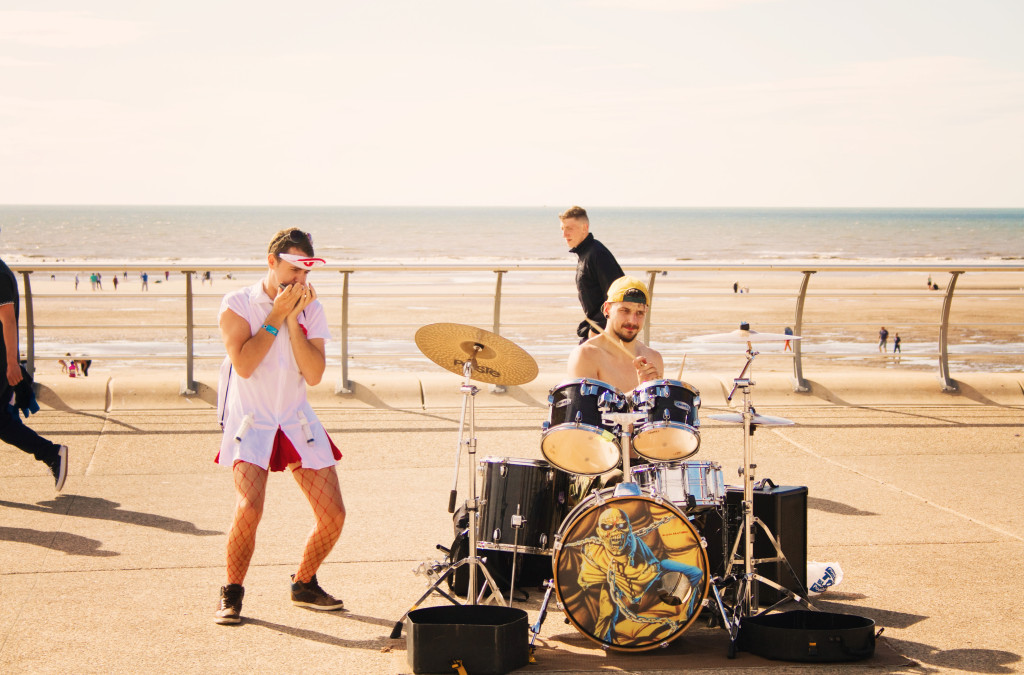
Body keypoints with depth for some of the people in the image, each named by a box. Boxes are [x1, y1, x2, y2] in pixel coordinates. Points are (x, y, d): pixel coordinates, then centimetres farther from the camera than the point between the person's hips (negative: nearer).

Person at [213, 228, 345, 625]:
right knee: (249, 510, -24)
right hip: (251, 422, -4)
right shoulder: (237, 305, -5)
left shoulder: (310, 308, 4)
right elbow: (244, 365, -20)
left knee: (333, 515, -1)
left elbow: (314, 375, -8)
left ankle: (304, 584, 23)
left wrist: (293, 319, -14)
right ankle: (232, 593, -2)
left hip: (298, 422, 4)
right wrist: (276, 315, -17)